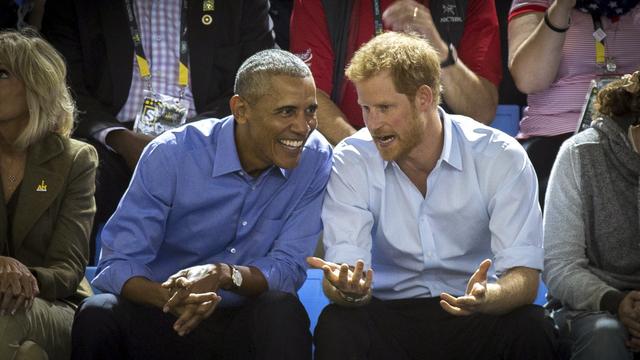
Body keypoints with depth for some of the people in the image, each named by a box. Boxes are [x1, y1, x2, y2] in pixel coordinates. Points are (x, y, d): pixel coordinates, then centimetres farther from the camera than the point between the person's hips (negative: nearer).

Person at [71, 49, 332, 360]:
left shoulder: (315, 159, -7)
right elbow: (117, 265, -15)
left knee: (282, 311, -34)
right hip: (165, 320, 0)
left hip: (250, 323, 0)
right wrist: (168, 297, -38)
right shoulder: (171, 154, -11)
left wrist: (225, 275, -31)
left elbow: (289, 268, -9)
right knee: (98, 315, -29)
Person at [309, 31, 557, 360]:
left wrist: (486, 297, -40)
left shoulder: (501, 158, -10)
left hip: (475, 318, 0)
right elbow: (346, 265, -13)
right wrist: (347, 288, -39)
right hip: (389, 316, 0)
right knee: (336, 326, -31)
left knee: (531, 327, -31)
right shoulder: (351, 162, -6)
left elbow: (523, 277, -16)